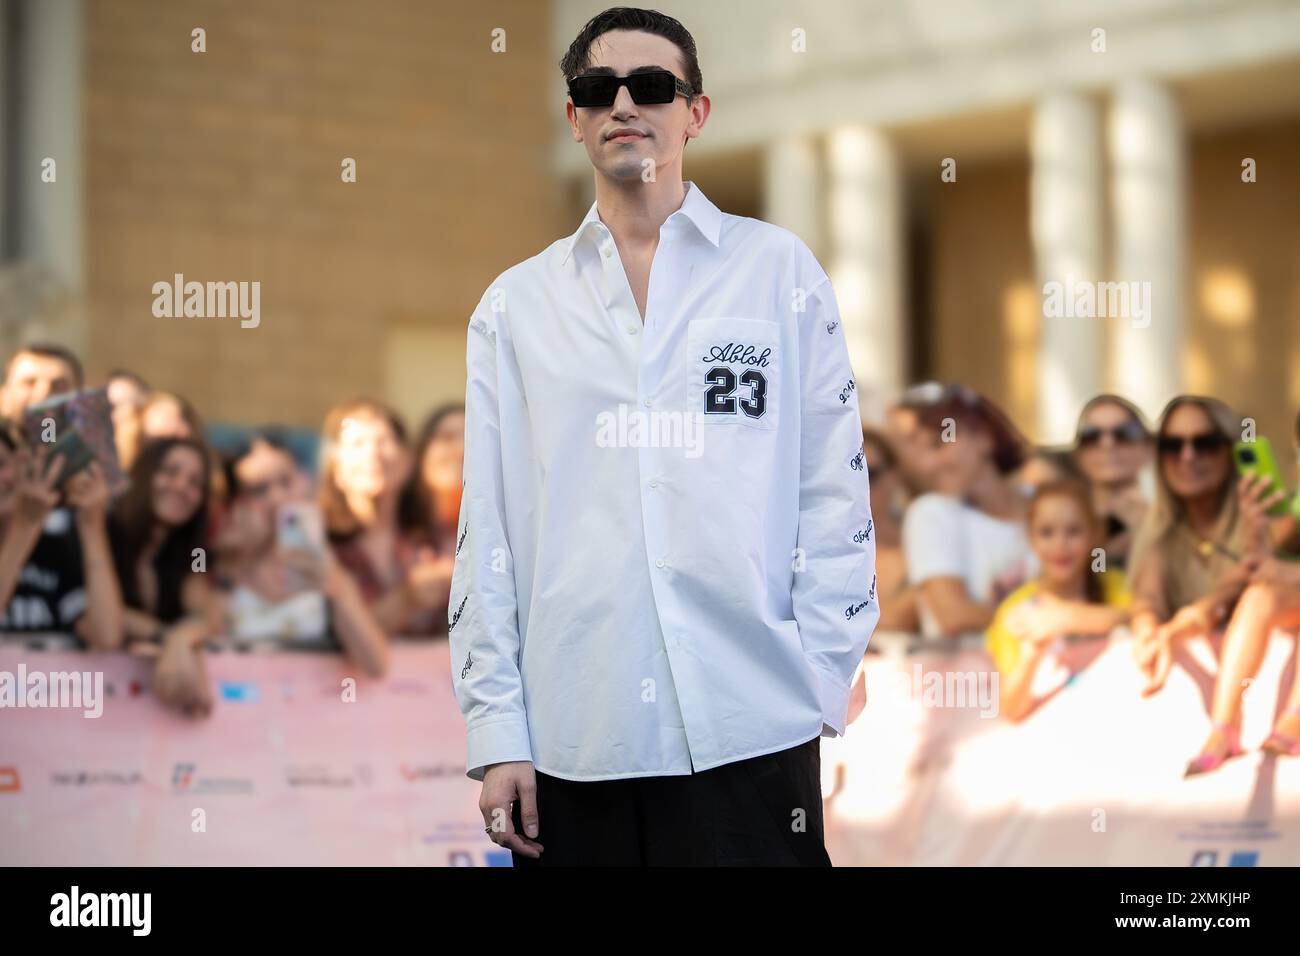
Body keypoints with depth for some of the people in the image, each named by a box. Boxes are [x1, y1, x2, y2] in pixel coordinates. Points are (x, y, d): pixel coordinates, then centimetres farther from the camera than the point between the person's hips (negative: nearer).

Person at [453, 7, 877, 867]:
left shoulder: (779, 272, 8)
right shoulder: (516, 306, 11)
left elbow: (835, 492, 6)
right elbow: (487, 526, 9)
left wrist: (821, 683, -2)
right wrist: (496, 731, 2)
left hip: (749, 732, -1)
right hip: (571, 740, 1)